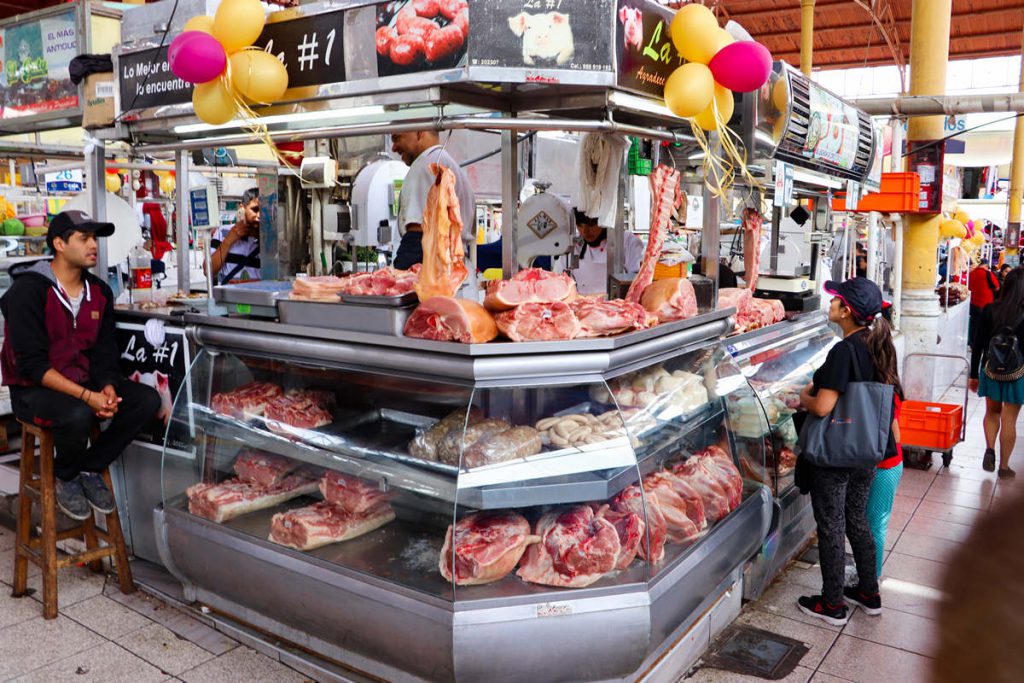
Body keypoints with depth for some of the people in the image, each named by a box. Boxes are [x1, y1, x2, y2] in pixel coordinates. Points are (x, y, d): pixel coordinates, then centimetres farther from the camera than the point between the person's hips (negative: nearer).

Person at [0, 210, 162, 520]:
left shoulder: (99, 291, 5)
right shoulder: (28, 290, -15)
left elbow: (105, 351, 6)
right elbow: (31, 364, -21)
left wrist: (108, 387, -15)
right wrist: (87, 395, -29)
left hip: (84, 381, 6)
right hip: (34, 389, -6)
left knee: (147, 400, -14)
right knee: (78, 414, -36)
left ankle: (90, 469, 2)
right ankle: (66, 478, -3)